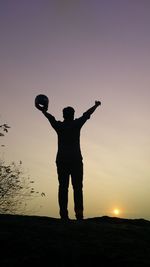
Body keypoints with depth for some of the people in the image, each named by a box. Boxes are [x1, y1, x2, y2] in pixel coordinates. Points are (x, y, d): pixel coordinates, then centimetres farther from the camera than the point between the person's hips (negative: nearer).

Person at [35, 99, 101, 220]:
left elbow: (50, 117, 24)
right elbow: (87, 114, 21)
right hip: (76, 160, -2)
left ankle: (63, 213, -5)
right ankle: (79, 212, -10)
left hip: (61, 160, 2)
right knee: (77, 187, -2)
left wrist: (42, 110, 41)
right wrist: (96, 105, 38)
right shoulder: (76, 124, 7)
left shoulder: (59, 125, 8)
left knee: (63, 187, 0)